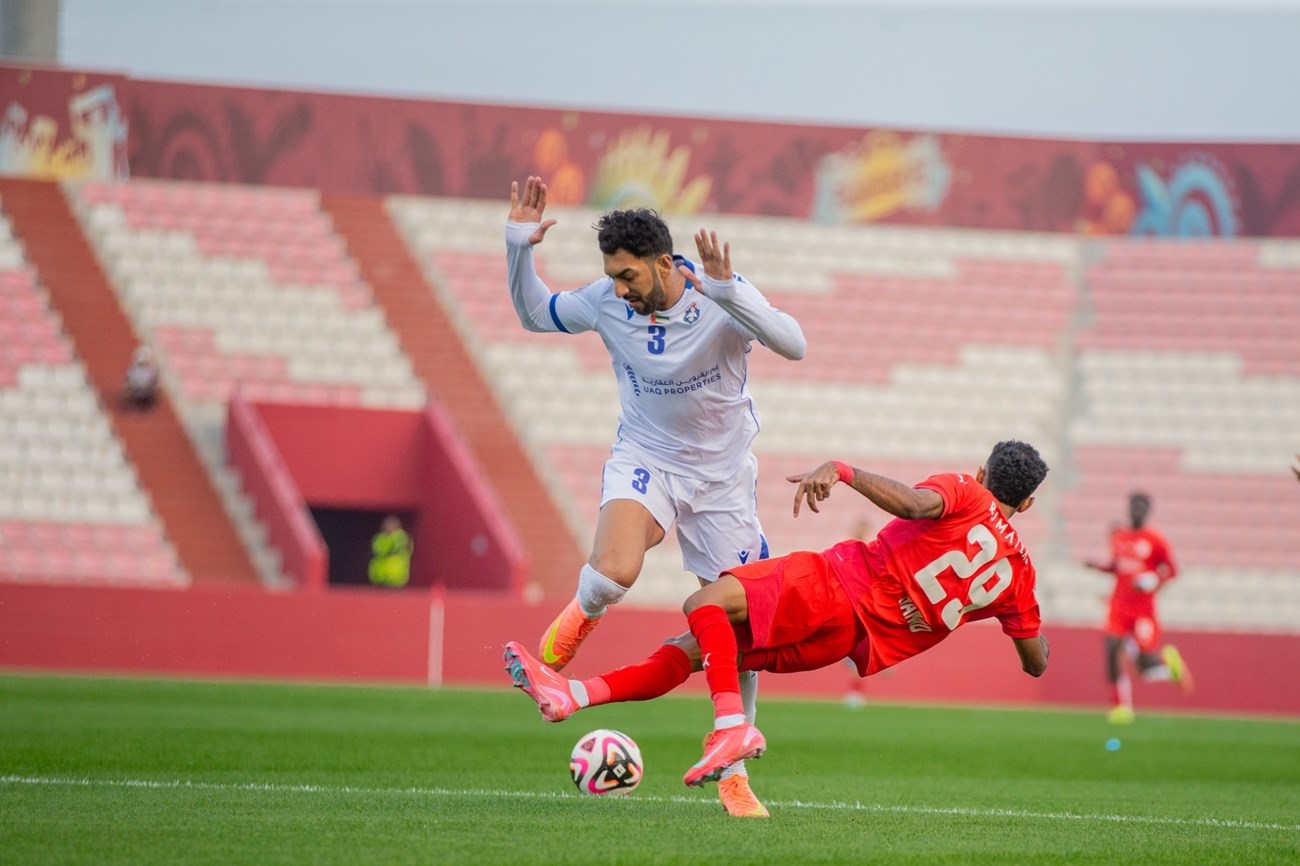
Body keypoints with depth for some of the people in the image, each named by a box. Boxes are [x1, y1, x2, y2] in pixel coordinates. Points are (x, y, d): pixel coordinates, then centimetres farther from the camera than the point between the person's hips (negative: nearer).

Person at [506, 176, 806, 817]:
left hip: (723, 473, 0)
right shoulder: (607, 301, -12)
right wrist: (518, 247, -13)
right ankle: (582, 613, 6)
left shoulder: (721, 298, -20)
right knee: (614, 574, -31)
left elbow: (793, 345, -34)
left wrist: (727, 291, -45)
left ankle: (732, 775, 14)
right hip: (646, 458, 0)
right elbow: (533, 314, 5)